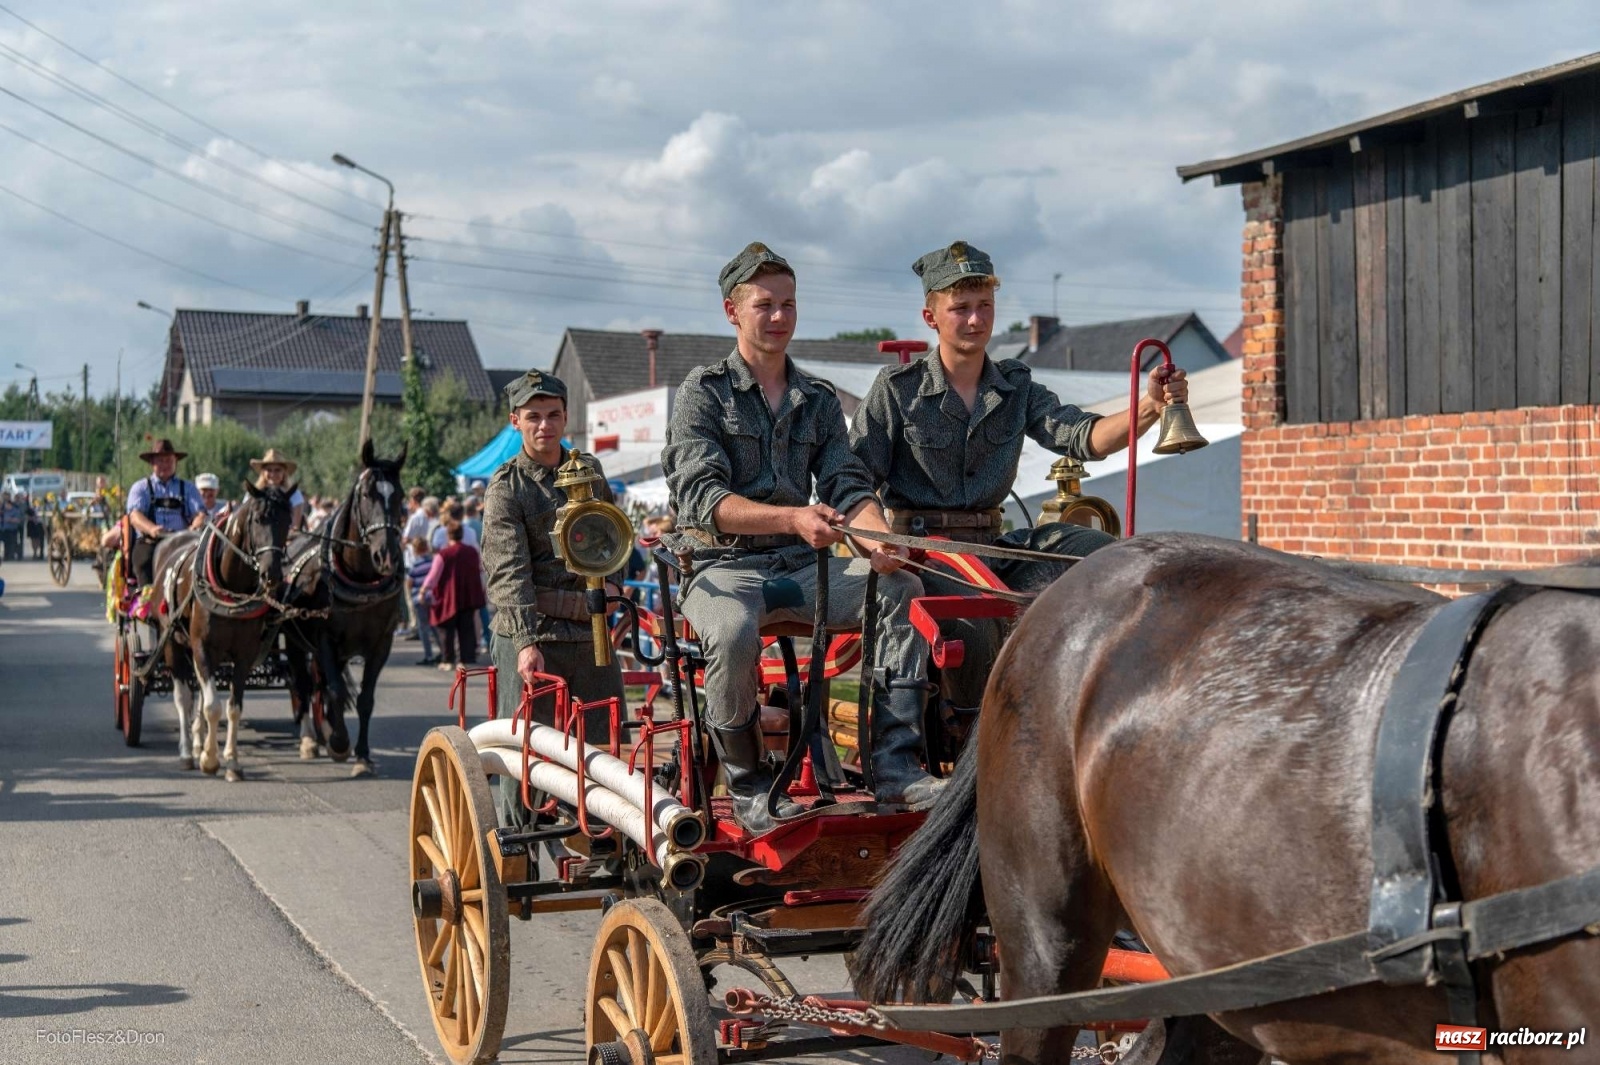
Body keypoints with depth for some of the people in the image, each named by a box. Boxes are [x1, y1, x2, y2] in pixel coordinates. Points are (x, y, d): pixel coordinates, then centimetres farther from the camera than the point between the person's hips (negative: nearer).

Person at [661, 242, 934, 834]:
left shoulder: (819, 401, 16)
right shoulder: (704, 392, 0)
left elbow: (848, 486, 5)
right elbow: (702, 499, -14)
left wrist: (876, 537, -20)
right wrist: (792, 518, -29)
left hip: (802, 566, 5)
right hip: (725, 567, -4)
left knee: (902, 589, -21)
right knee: (733, 632, -37)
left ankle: (895, 767, -24)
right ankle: (748, 787, -16)